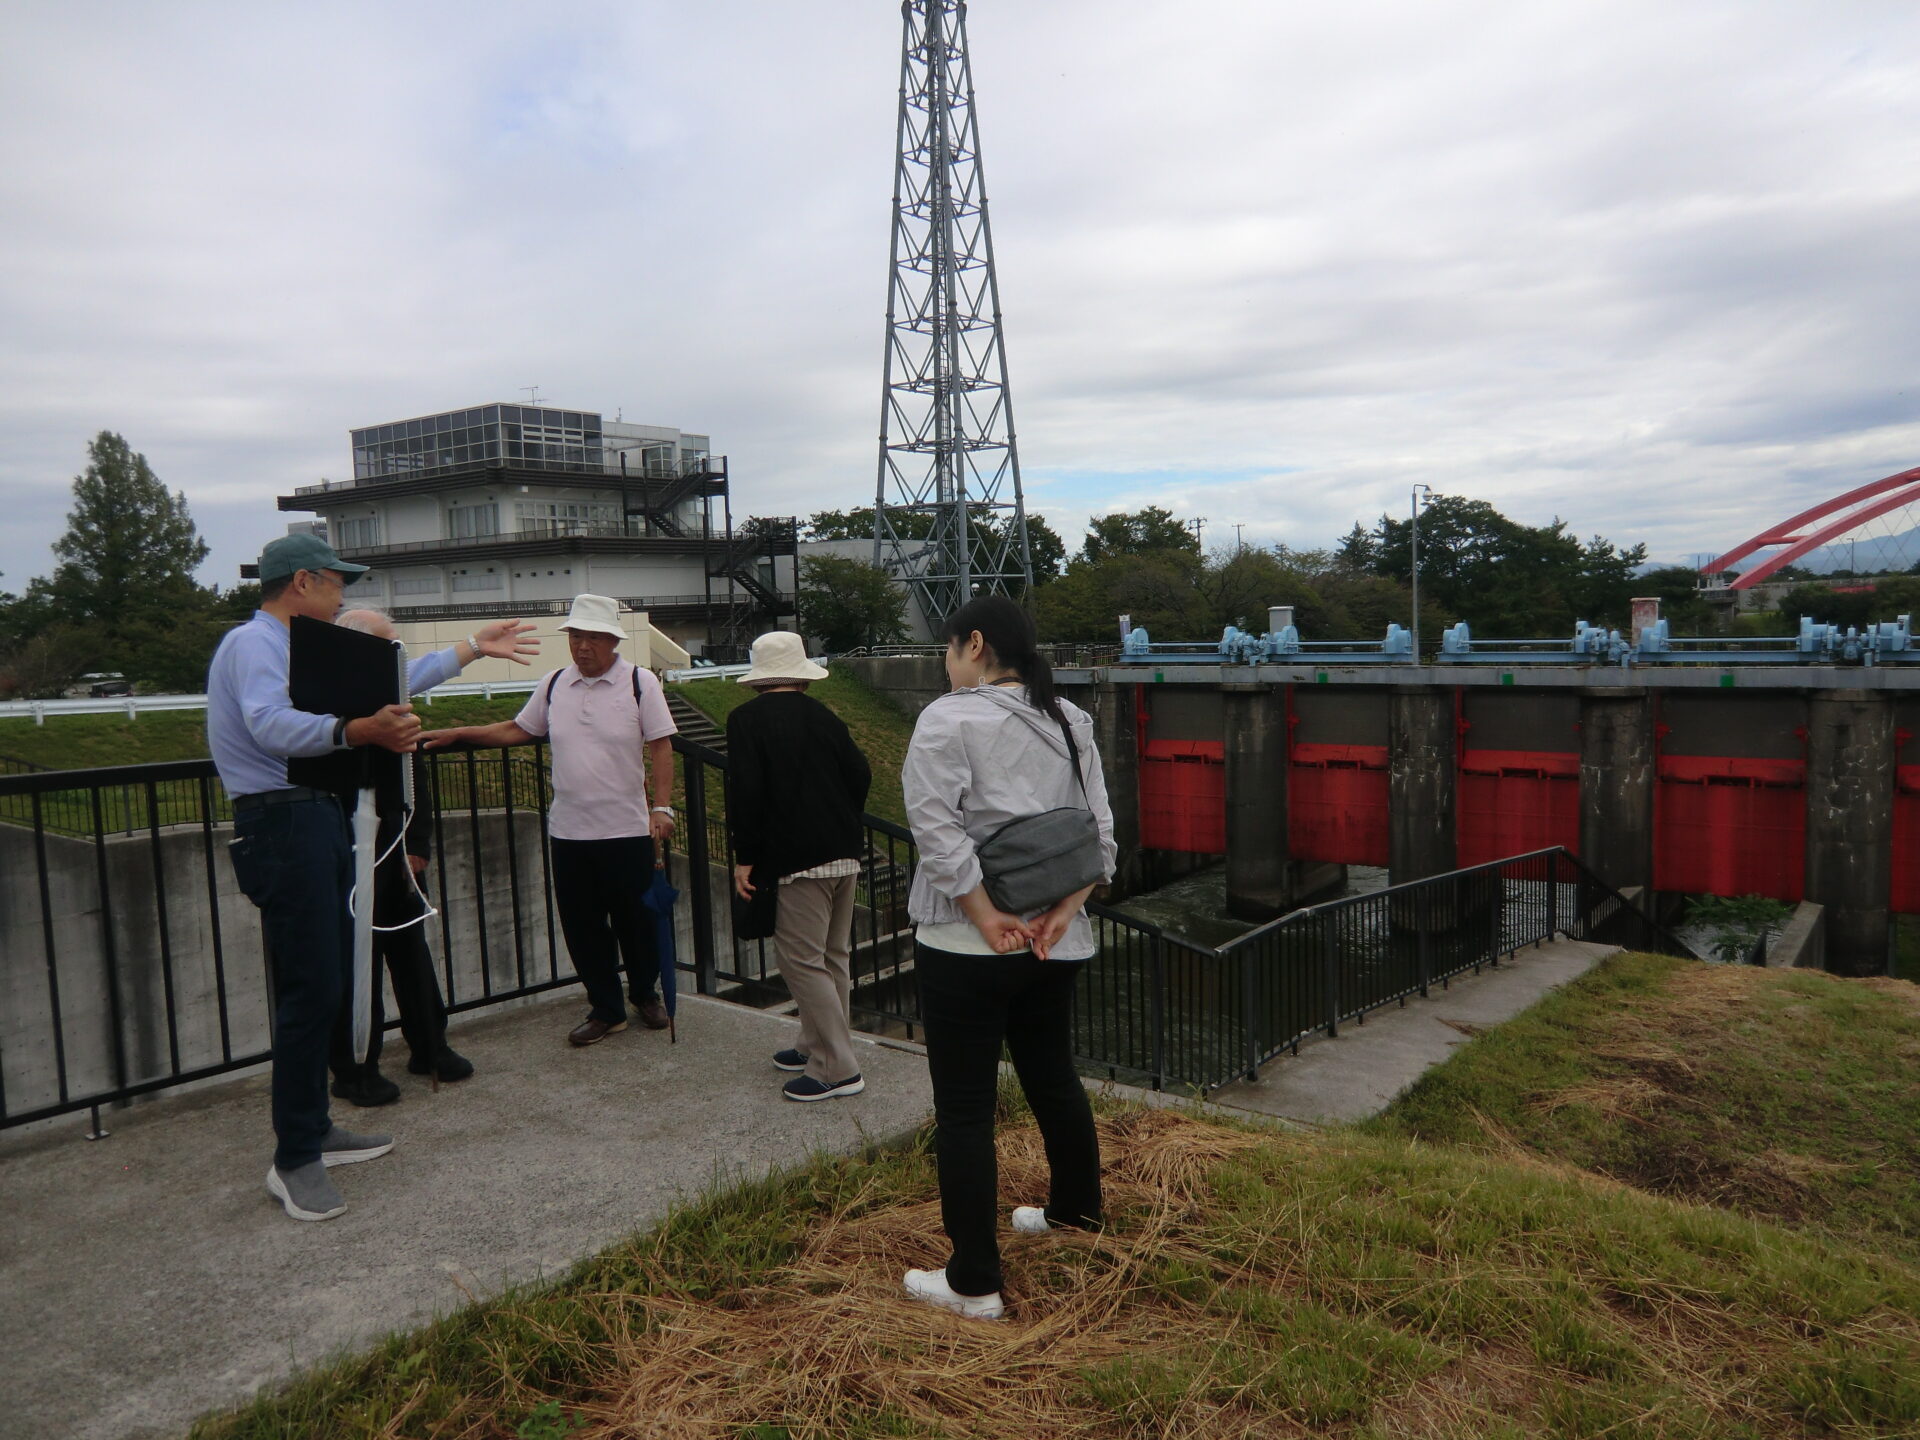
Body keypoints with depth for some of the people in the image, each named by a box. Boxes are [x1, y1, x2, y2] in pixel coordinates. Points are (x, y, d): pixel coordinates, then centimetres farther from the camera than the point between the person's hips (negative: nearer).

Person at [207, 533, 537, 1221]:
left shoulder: (298, 648, 21)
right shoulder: (253, 642, -10)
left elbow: (391, 683, 28)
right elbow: (272, 726, -29)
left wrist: (473, 647, 34)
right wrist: (360, 731, -44)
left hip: (318, 824, 10)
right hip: (282, 825, -10)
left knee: (329, 984, 14)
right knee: (310, 991, -9)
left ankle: (314, 1129, 26)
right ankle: (293, 1159, 1)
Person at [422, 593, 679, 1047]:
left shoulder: (639, 682, -4)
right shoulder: (556, 684, 8)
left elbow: (661, 747, -6)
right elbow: (517, 730, 19)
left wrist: (662, 807, -14)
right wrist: (458, 734, 11)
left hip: (627, 828, -4)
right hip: (568, 830, 4)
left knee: (635, 920, 8)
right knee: (581, 925, 8)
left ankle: (645, 995, 31)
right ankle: (606, 1009, 22)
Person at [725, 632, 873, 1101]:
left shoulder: (747, 719, -6)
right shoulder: (823, 716, 9)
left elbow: (745, 792, -13)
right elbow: (860, 775, 8)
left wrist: (745, 858, -6)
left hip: (800, 859, -7)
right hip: (845, 852, 7)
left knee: (801, 960, -2)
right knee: (832, 956, 16)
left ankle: (838, 1069, 0)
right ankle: (818, 1047, 29)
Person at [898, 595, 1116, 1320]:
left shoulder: (950, 718, -12)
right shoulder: (1071, 720, 8)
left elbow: (937, 828, -21)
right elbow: (1098, 828, 3)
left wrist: (985, 914, -18)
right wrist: (1065, 905, -4)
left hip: (966, 945, -7)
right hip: (1053, 939, 7)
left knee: (964, 1109, 2)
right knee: (1054, 1078, 24)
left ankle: (974, 1282, 10)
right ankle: (1076, 1209, 43)